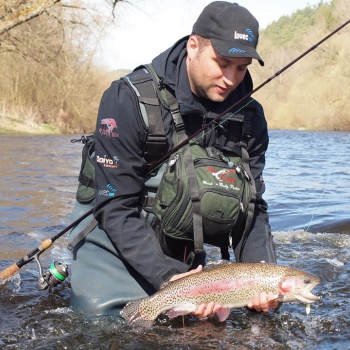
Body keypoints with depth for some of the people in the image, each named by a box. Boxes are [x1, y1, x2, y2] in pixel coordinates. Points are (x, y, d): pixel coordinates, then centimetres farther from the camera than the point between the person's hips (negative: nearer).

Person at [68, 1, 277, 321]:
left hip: (181, 244, 5)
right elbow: (116, 208, -26)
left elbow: (252, 206, -9)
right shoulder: (128, 100, -26)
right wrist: (167, 276, -36)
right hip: (116, 234, -4)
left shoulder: (249, 117, -12)